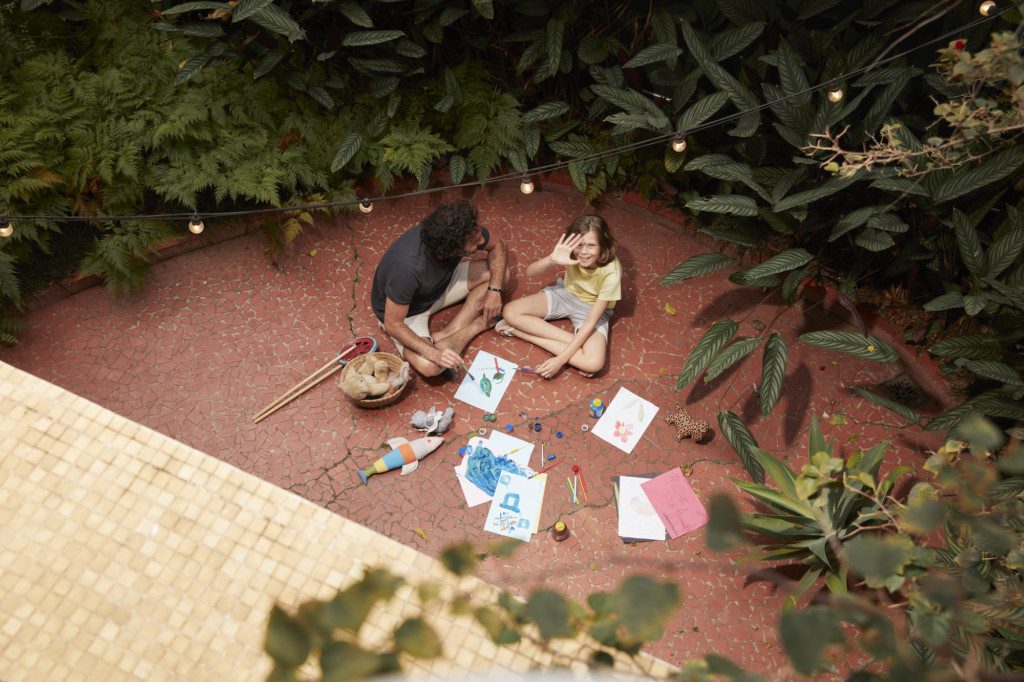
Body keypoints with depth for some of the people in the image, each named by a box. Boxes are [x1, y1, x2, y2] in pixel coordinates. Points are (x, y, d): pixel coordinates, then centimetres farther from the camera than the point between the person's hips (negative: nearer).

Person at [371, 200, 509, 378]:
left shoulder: (464, 230, -26)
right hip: (405, 310, -5)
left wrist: (494, 289, -21)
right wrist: (433, 353, -39)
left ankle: (446, 335, -10)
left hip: (439, 285, 6)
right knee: (429, 366, -31)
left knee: (501, 273, -11)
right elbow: (392, 325, -29)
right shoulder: (408, 268, -41)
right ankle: (478, 325, -5)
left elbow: (497, 245, -7)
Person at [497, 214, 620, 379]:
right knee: (510, 312, -20)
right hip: (565, 294, 3)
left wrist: (560, 360, -36)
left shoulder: (611, 271, -32)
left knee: (593, 363, -33)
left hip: (592, 309, -3)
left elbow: (591, 321, -32)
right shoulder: (571, 253, -24)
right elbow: (530, 272, -25)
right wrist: (552, 259, -48)